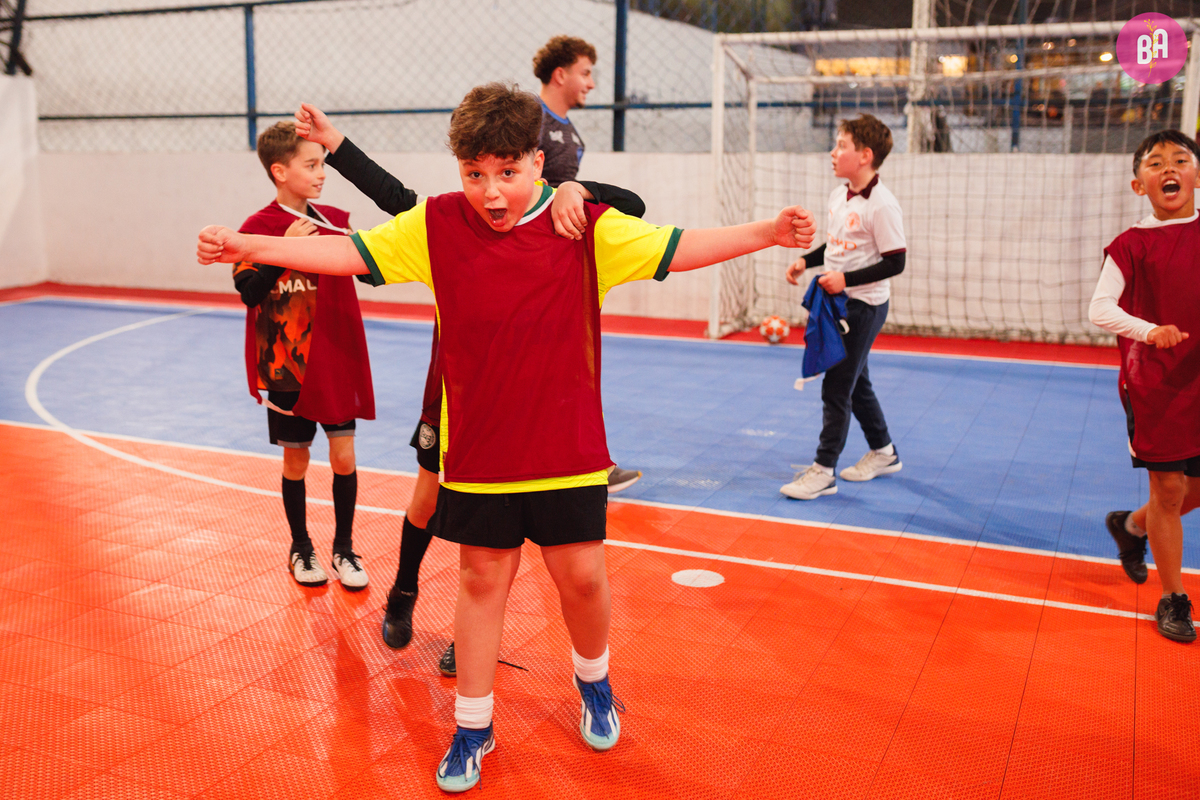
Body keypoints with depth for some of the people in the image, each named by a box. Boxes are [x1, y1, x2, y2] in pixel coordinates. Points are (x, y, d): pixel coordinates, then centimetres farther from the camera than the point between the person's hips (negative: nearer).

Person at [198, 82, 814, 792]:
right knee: (483, 581, 10)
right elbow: (350, 252, -1)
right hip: (478, 452, 1)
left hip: (568, 451, 0)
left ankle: (594, 684, 40)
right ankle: (473, 728, 28)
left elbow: (676, 249, -8)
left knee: (582, 577, 7)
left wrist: (767, 233, -18)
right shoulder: (436, 226, -5)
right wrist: (248, 247, -6)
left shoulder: (588, 227, -8)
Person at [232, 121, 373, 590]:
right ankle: (300, 547, 27)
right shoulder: (259, 228, -9)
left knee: (344, 456, 3)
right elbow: (249, 292, -20)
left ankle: (344, 547, 20)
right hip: (287, 365, -3)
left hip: (337, 361, 3)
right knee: (296, 459, 9)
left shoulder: (335, 221, 4)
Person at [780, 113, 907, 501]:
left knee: (837, 386, -6)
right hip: (837, 301, 9)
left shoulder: (881, 205, -19)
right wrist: (806, 261, 7)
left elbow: (895, 263, -20)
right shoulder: (839, 195, 7)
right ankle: (883, 452, 36)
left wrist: (846, 279, -24)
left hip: (864, 306, -9)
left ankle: (823, 471, 2)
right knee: (855, 382, 19)